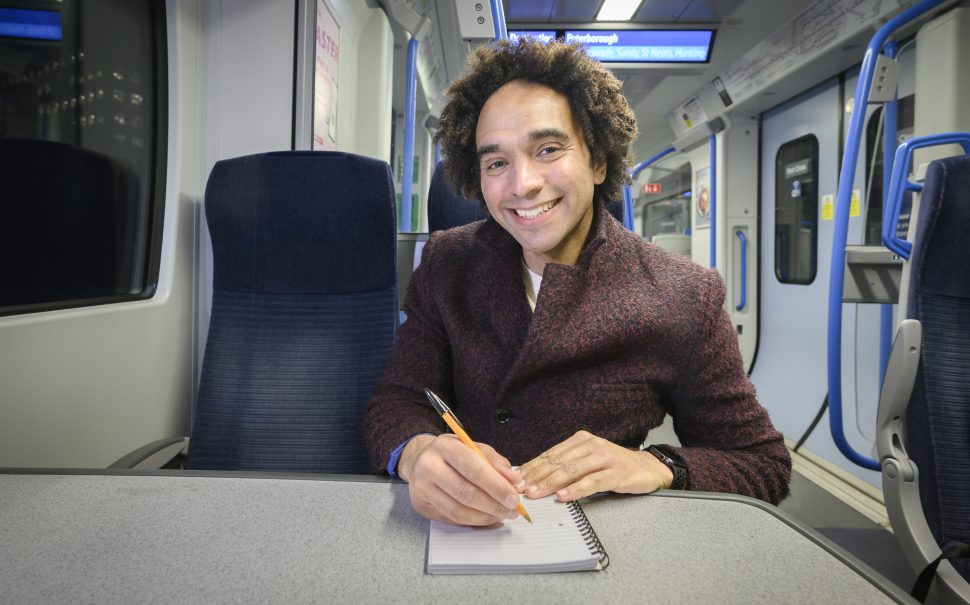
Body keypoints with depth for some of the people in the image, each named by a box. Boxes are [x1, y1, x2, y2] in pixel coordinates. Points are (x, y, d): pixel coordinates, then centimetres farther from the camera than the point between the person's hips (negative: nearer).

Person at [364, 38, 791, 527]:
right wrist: (417, 453, -29)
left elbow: (764, 465, -2)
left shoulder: (688, 299, -10)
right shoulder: (446, 264, -2)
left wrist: (658, 468, -22)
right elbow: (395, 402, -5)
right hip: (459, 532, 4)